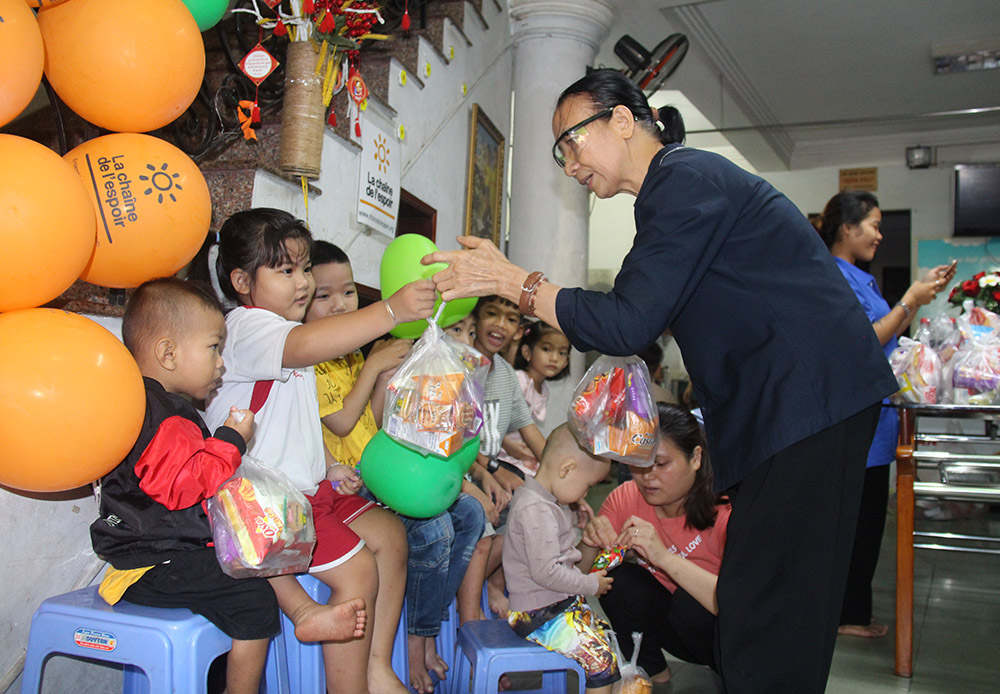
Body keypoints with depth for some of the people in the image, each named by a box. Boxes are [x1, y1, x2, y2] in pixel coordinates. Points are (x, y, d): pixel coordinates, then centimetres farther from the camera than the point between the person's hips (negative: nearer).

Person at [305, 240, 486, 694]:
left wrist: (386, 375, 2)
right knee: (433, 529, -25)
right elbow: (341, 423, -17)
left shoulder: (354, 355, 16)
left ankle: (425, 633, 9)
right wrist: (373, 366, -10)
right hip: (343, 484, -10)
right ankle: (418, 640, -3)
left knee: (469, 513, 4)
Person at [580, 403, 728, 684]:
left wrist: (664, 557, -44)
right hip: (673, 622, 4)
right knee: (621, 579, -22)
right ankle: (651, 672, 3)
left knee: (689, 600, -32)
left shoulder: (726, 510, -26)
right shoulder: (625, 498, -13)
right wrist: (589, 543, -31)